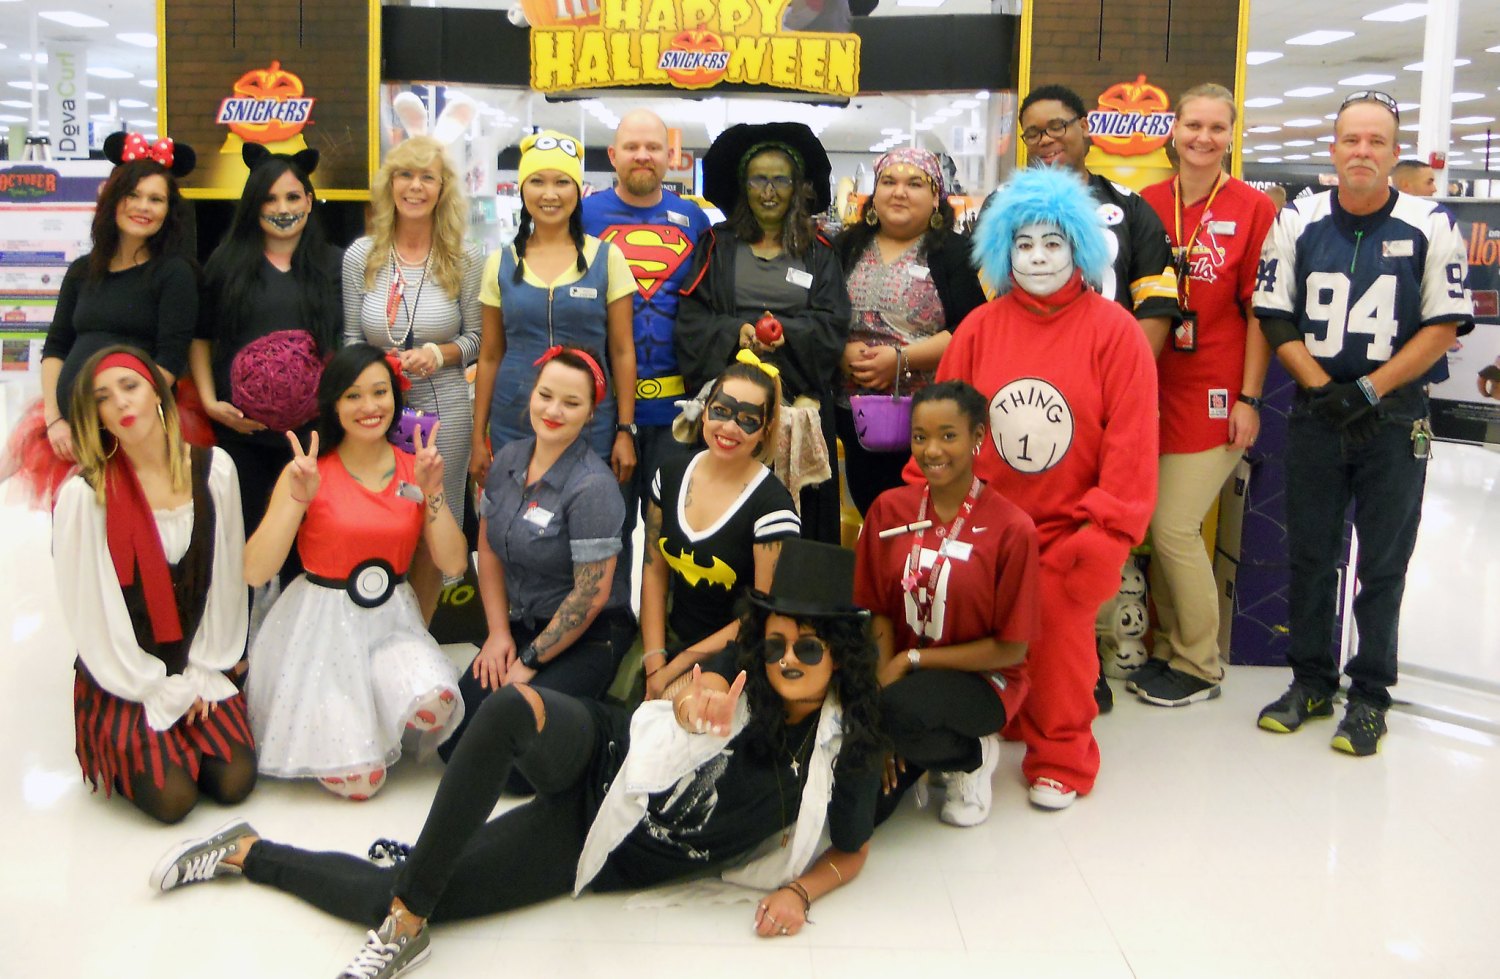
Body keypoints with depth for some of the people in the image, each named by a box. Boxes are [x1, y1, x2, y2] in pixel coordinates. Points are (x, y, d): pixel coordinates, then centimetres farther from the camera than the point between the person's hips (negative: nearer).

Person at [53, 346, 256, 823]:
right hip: (125, 678, -3)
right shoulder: (84, 493, -15)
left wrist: (202, 673, -2)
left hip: (199, 665, 3)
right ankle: (126, 750, 17)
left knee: (235, 782, -10)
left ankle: (187, 735, 21)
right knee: (172, 798, -15)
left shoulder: (213, 470, -4)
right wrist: (161, 691, -9)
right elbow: (90, 610, -12)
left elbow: (226, 580, 2)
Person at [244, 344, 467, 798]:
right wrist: (298, 500, -22)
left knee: (437, 700, -31)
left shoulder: (415, 468, 3)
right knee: (357, 781, -14)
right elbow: (255, 572, -14)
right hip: (322, 627, -3)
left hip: (392, 623, 3)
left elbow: (453, 564, -4)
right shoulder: (308, 472, -6)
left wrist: (432, 492, -13)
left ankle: (385, 731, 6)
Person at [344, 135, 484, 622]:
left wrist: (440, 354, -15)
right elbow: (350, 338, 8)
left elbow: (476, 338, 4)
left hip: (443, 408, -1)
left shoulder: (466, 258, 0)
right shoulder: (360, 256, 3)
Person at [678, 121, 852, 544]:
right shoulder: (717, 246, 11)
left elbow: (832, 323, 0)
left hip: (799, 398, 1)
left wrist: (785, 332, -17)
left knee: (795, 512, -1)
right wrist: (735, 332, -16)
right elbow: (691, 319, 1)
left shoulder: (818, 254, 12)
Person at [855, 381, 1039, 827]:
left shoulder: (1011, 528, -15)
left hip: (980, 678, -4)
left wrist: (912, 659, -14)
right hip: (899, 674, 4)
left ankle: (972, 756, -2)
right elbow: (878, 613, -1)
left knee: (903, 711, -37)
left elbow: (1012, 648, -11)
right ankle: (914, 754, 18)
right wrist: (880, 691, -14)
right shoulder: (889, 509, -3)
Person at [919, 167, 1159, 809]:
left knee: (1057, 623, -11)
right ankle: (1000, 728, 28)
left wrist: (1105, 526, -11)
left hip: (1071, 531, -3)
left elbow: (1130, 438, -6)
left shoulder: (1113, 330, -3)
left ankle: (1060, 757, 9)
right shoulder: (980, 327, 5)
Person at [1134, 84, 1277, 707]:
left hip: (1215, 395, -4)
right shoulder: (1147, 204, 6)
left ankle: (1200, 667, 12)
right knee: (1159, 526, 8)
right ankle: (1172, 648, 27)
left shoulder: (1253, 209, -4)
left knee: (1174, 526, -6)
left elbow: (1259, 312, -5)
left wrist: (1249, 399, -8)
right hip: (1154, 388, 4)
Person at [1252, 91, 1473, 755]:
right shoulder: (1297, 224, 3)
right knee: (1309, 555, 10)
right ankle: (1311, 680, 24)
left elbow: (1444, 326, -4)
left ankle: (1370, 695, 16)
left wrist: (1370, 389, -13)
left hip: (1396, 420, -2)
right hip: (1314, 414, 2)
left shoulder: (1431, 227, -3)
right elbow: (1275, 319, 3)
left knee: (1384, 563, 4)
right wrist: (1322, 388, -10)